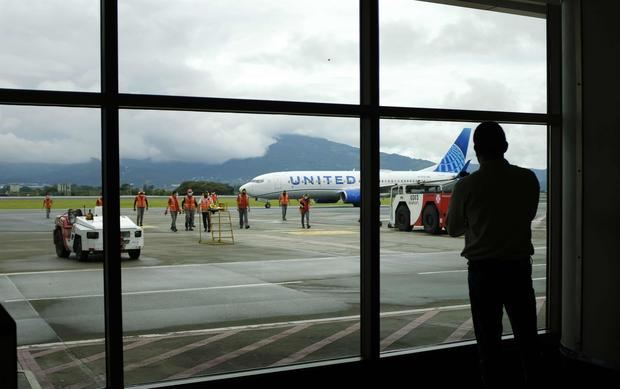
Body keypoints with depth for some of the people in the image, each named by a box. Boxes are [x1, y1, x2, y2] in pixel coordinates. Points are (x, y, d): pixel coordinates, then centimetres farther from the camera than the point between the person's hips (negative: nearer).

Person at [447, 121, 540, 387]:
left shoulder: (466, 185, -11)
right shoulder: (528, 179, -5)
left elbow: (453, 229, 2)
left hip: (482, 269, -2)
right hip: (518, 266, 2)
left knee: (489, 340, 7)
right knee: (526, 335, 16)